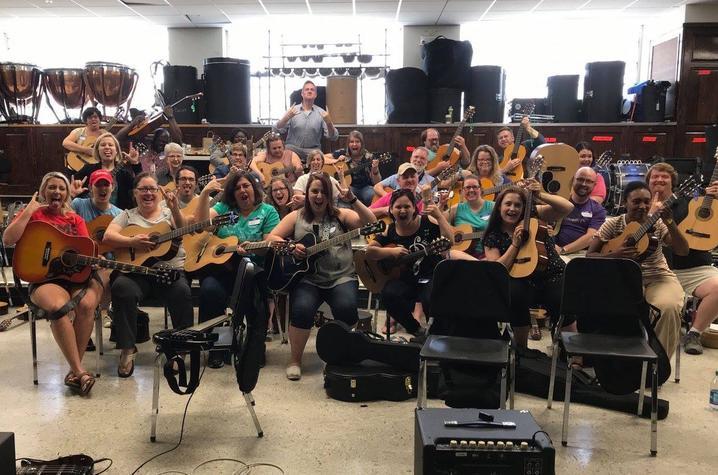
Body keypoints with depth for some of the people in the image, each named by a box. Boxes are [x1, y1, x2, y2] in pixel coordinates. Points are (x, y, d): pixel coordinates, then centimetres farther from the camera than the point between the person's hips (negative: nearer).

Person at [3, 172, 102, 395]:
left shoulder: (75, 219, 17)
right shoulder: (33, 214, 10)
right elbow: (8, 240, -6)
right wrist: (29, 210, -6)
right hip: (44, 278, -2)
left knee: (86, 304, -32)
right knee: (57, 305, -36)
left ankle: (74, 371, -22)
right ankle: (80, 371, -32)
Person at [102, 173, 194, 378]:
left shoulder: (168, 213, 18)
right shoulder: (127, 215, 18)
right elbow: (107, 237, 2)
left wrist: (175, 209, -19)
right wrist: (132, 242, -15)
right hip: (136, 270, 0)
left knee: (182, 292, -32)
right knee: (121, 288, -33)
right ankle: (127, 349, -21)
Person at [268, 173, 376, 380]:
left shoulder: (341, 215, 7)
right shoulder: (296, 217, 11)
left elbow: (371, 222, -6)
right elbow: (272, 238, 6)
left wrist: (352, 200, -16)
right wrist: (291, 247, -12)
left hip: (341, 277, 0)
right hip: (307, 277, 0)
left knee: (347, 308, -28)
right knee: (302, 309, -28)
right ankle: (295, 359, -4)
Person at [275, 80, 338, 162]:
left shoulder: (322, 113, 5)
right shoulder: (292, 110, 5)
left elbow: (333, 137, 0)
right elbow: (277, 129, -3)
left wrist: (329, 122, -18)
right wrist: (286, 117, -20)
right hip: (293, 149, 0)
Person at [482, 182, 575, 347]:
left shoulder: (533, 215, 2)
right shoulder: (493, 236, 2)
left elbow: (568, 208, -7)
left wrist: (540, 195, -19)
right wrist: (515, 244, -15)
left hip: (553, 278, 0)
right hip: (522, 282, 0)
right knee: (513, 293, -34)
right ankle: (521, 347, -11)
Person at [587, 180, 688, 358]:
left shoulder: (657, 223, 1)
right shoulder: (613, 224, -1)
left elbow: (683, 251, -9)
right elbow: (590, 255, -3)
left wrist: (670, 223, -23)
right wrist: (614, 255, -22)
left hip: (658, 278, 1)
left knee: (669, 307, -31)